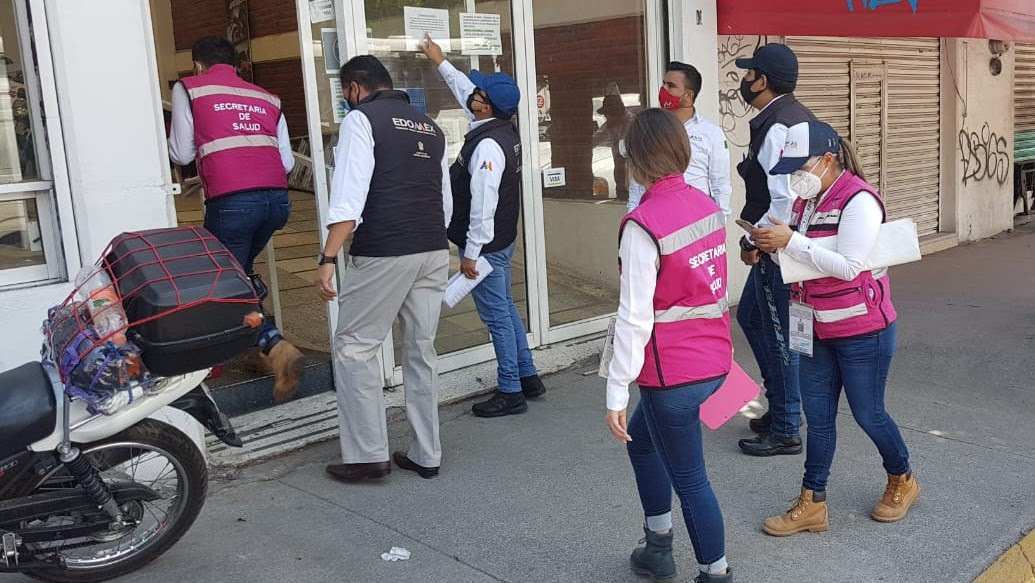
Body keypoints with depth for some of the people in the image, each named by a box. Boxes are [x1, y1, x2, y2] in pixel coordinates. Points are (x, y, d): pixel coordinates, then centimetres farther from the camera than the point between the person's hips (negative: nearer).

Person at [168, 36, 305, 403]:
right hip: (277, 199, 5)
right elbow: (287, 162, 15)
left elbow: (181, 155, 9)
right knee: (241, 271, 26)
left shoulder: (188, 89, 10)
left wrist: (173, 135, 30)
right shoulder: (266, 98, 20)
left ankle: (277, 349, -14)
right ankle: (262, 349, 24)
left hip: (231, 203, -5)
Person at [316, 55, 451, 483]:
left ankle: (369, 454, 6)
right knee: (421, 350, 13)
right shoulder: (430, 127, 20)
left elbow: (349, 198, -14)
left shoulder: (361, 119, -1)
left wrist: (328, 259, -16)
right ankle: (426, 455, 18)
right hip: (434, 251, 7)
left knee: (354, 348, 5)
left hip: (384, 254, -7)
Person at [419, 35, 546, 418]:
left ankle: (510, 393, 9)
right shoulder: (502, 127, 5)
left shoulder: (487, 145, -23)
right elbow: (466, 92, 23)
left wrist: (471, 253, -20)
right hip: (503, 240, 10)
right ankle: (528, 377, 28)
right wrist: (441, 62, 33)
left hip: (486, 246, -10)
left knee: (497, 316, -1)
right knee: (505, 309, 19)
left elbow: (483, 205, -25)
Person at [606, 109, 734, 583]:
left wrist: (617, 391, -14)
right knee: (642, 441, 26)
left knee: (688, 478, 9)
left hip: (673, 372, -8)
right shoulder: (707, 206, 3)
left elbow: (634, 317, -20)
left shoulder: (642, 225, -20)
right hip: (714, 360, 8)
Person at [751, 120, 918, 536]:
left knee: (868, 413, 9)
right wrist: (768, 244, -8)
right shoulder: (808, 199, 4)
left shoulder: (858, 200, -20)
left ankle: (902, 481, 37)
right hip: (819, 330, 7)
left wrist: (791, 241, -29)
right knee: (817, 415, 10)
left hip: (863, 331, -7)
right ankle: (812, 504, 21)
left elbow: (849, 265, -28)